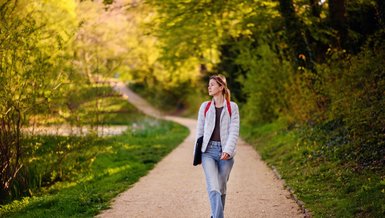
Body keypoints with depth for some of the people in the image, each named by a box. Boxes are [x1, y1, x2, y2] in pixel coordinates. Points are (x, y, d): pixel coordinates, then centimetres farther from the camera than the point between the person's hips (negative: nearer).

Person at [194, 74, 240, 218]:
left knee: (221, 188, 7)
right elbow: (200, 130, 12)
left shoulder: (232, 107, 3)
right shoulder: (205, 107, 9)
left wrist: (228, 151, -15)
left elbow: (234, 131, -3)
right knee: (213, 188, -15)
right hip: (208, 151, 0)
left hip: (225, 153, 0)